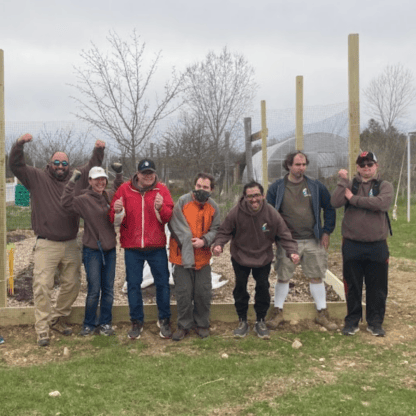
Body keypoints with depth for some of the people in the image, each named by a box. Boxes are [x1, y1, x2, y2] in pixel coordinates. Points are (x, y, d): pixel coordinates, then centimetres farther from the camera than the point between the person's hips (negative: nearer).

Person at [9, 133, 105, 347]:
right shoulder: (37, 178, 3)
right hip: (46, 245, -4)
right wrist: (19, 145, -20)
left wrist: (99, 150, 5)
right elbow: (16, 165, -5)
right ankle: (42, 330, -4)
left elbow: (93, 167, 21)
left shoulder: (77, 178, 11)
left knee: (72, 284, 10)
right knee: (42, 285, -10)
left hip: (71, 245, 4)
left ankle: (58, 319, 29)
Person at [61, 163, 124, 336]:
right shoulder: (84, 200, -9)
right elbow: (66, 202, -24)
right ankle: (89, 324, 15)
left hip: (109, 249, 5)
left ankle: (105, 323, 20)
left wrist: (119, 173, 11)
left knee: (108, 289, 9)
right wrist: (72, 182, -26)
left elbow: (119, 189, 25)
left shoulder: (109, 196, 6)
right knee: (94, 290, -1)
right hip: (92, 251, -5)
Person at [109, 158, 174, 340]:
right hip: (132, 247, 0)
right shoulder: (125, 189, 1)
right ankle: (136, 322, 19)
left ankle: (164, 320, 23)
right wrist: (117, 212, -21)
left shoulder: (161, 190, 1)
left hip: (156, 246, 0)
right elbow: (115, 219, 1)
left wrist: (161, 208, -26)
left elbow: (168, 217, -7)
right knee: (133, 285, 6)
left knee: (162, 283, 6)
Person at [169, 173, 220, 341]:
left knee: (203, 292, 8)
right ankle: (184, 325, 18)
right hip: (182, 255, -2)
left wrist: (204, 241, -15)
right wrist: (187, 243, -13)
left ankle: (202, 324, 25)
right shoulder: (183, 201, -8)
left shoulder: (213, 207, 3)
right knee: (183, 292, 4)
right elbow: (175, 225, -10)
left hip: (203, 257, 3)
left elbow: (215, 229, 3)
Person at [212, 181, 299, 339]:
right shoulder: (236, 212, -21)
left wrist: (292, 251, -27)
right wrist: (218, 244, -28)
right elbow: (224, 231, -10)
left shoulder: (271, 213, -19)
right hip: (240, 257, 0)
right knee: (240, 288, 6)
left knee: (263, 288, 5)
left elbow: (284, 235, -13)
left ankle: (260, 322, 26)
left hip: (263, 258, 0)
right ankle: (242, 321, 26)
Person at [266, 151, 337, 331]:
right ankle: (277, 313, 19)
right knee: (283, 277, 5)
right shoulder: (277, 188, 0)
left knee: (316, 277, 7)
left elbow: (329, 208, 10)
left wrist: (326, 231, 3)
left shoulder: (316, 186, 3)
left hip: (313, 241, 1)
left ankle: (322, 314, 19)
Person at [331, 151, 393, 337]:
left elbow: (382, 203, -19)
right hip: (352, 245, 1)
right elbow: (335, 202, -10)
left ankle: (375, 322, 23)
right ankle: (352, 321, 23)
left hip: (377, 246, -1)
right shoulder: (350, 185, 8)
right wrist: (342, 181, -12)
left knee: (377, 287, 8)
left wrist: (354, 198, -13)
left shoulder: (385, 186, 3)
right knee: (353, 286, 9)